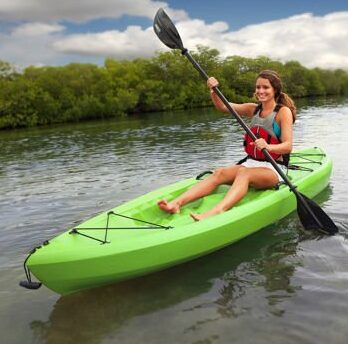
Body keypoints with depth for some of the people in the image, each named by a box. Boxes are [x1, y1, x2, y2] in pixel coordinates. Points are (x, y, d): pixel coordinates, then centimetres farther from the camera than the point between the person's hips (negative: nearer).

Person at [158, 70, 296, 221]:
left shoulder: (283, 111, -4)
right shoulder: (254, 109, 13)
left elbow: (288, 146, -14)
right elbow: (222, 106, 7)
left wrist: (268, 147, -35)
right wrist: (214, 90, -13)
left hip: (274, 169, -5)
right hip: (250, 163, 5)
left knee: (244, 173, -36)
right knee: (219, 173, -22)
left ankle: (215, 212, -61)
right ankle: (176, 203, -39)